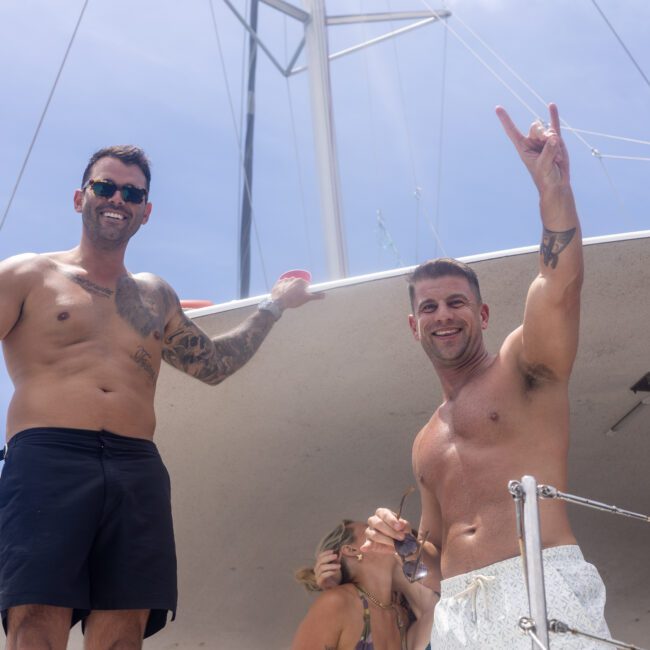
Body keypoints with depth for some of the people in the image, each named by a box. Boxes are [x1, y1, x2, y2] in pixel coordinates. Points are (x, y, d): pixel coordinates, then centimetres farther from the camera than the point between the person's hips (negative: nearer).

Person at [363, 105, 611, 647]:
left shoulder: (522, 367, 8)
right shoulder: (427, 445, 25)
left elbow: (559, 287, -13)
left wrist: (553, 186, -24)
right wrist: (402, 545, 8)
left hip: (544, 588, -5)